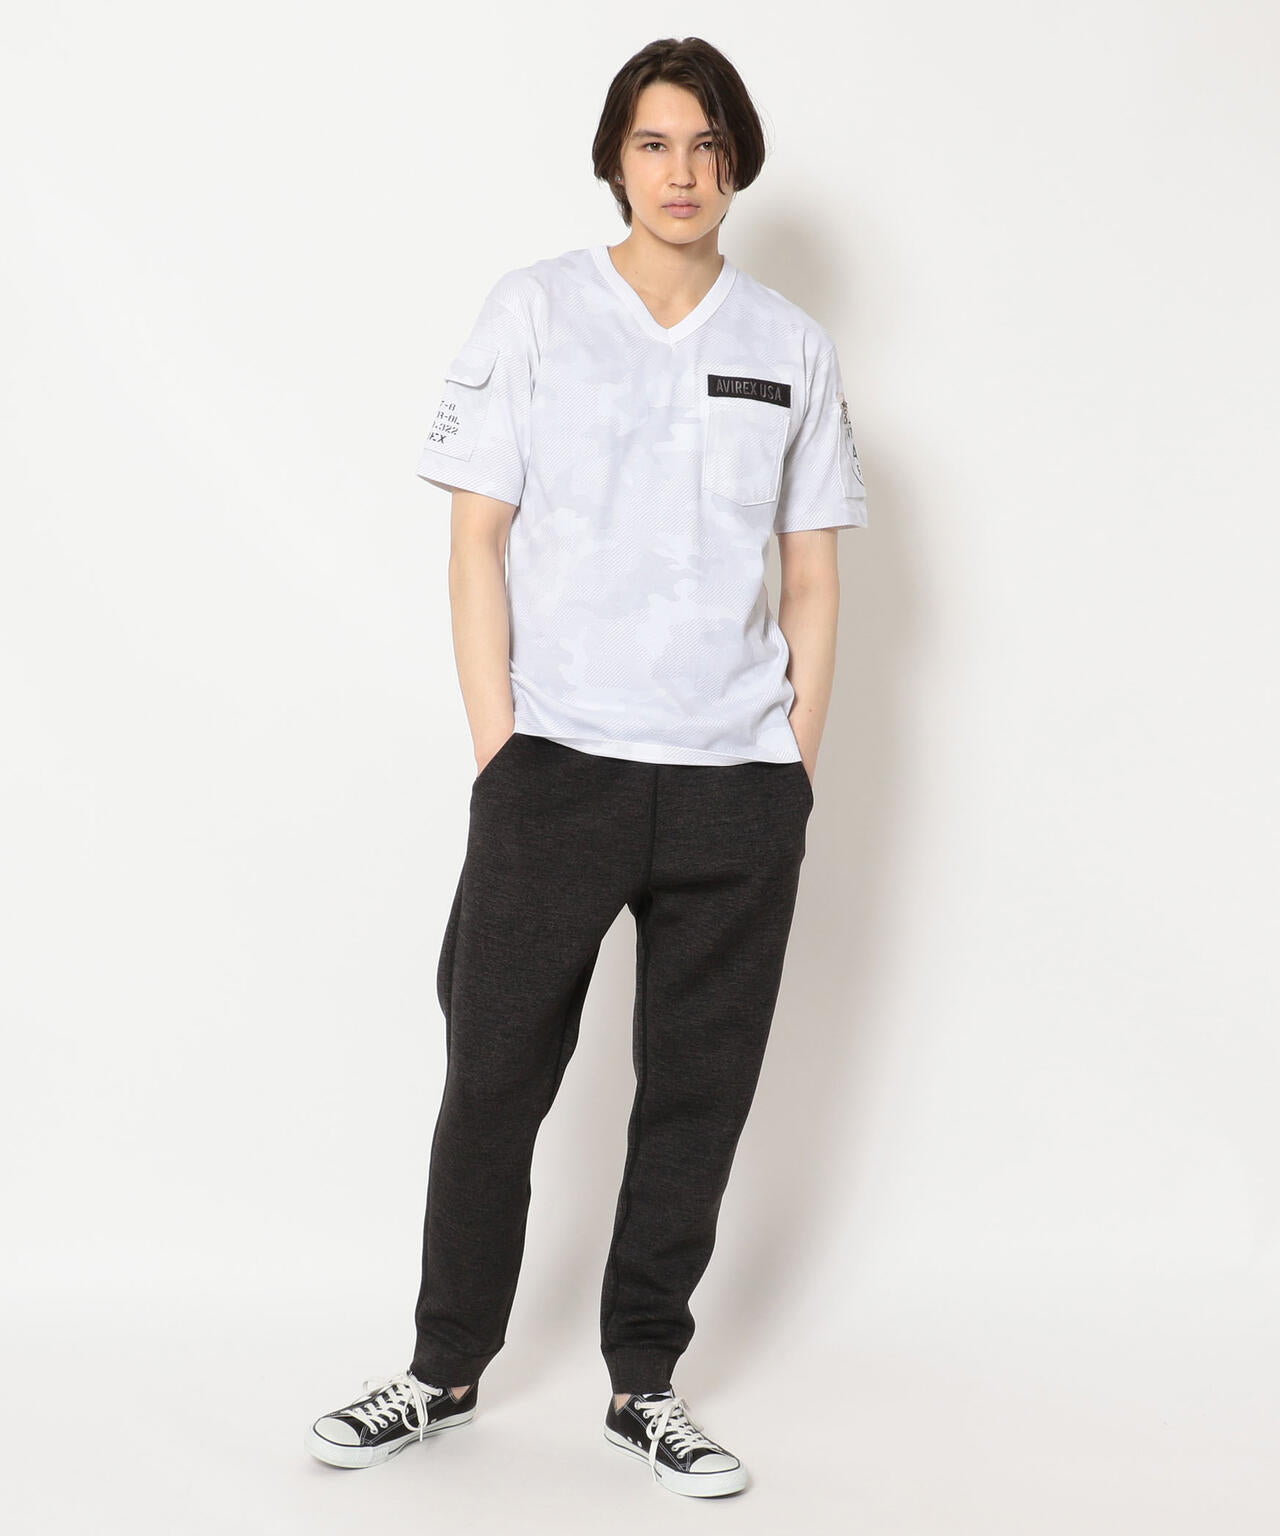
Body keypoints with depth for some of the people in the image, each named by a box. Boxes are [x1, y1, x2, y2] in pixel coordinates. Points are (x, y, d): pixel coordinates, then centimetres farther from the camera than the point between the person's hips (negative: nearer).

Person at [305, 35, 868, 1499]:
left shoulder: (791, 345, 9)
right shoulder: (533, 310, 3)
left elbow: (812, 579, 11)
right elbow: (478, 541, 1)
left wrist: (797, 770, 4)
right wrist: (497, 750, -5)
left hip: (738, 784, 2)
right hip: (557, 767, -2)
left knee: (698, 1092, 7)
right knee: (495, 1076, 3)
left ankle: (644, 1383, 21)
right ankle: (445, 1370, 20)